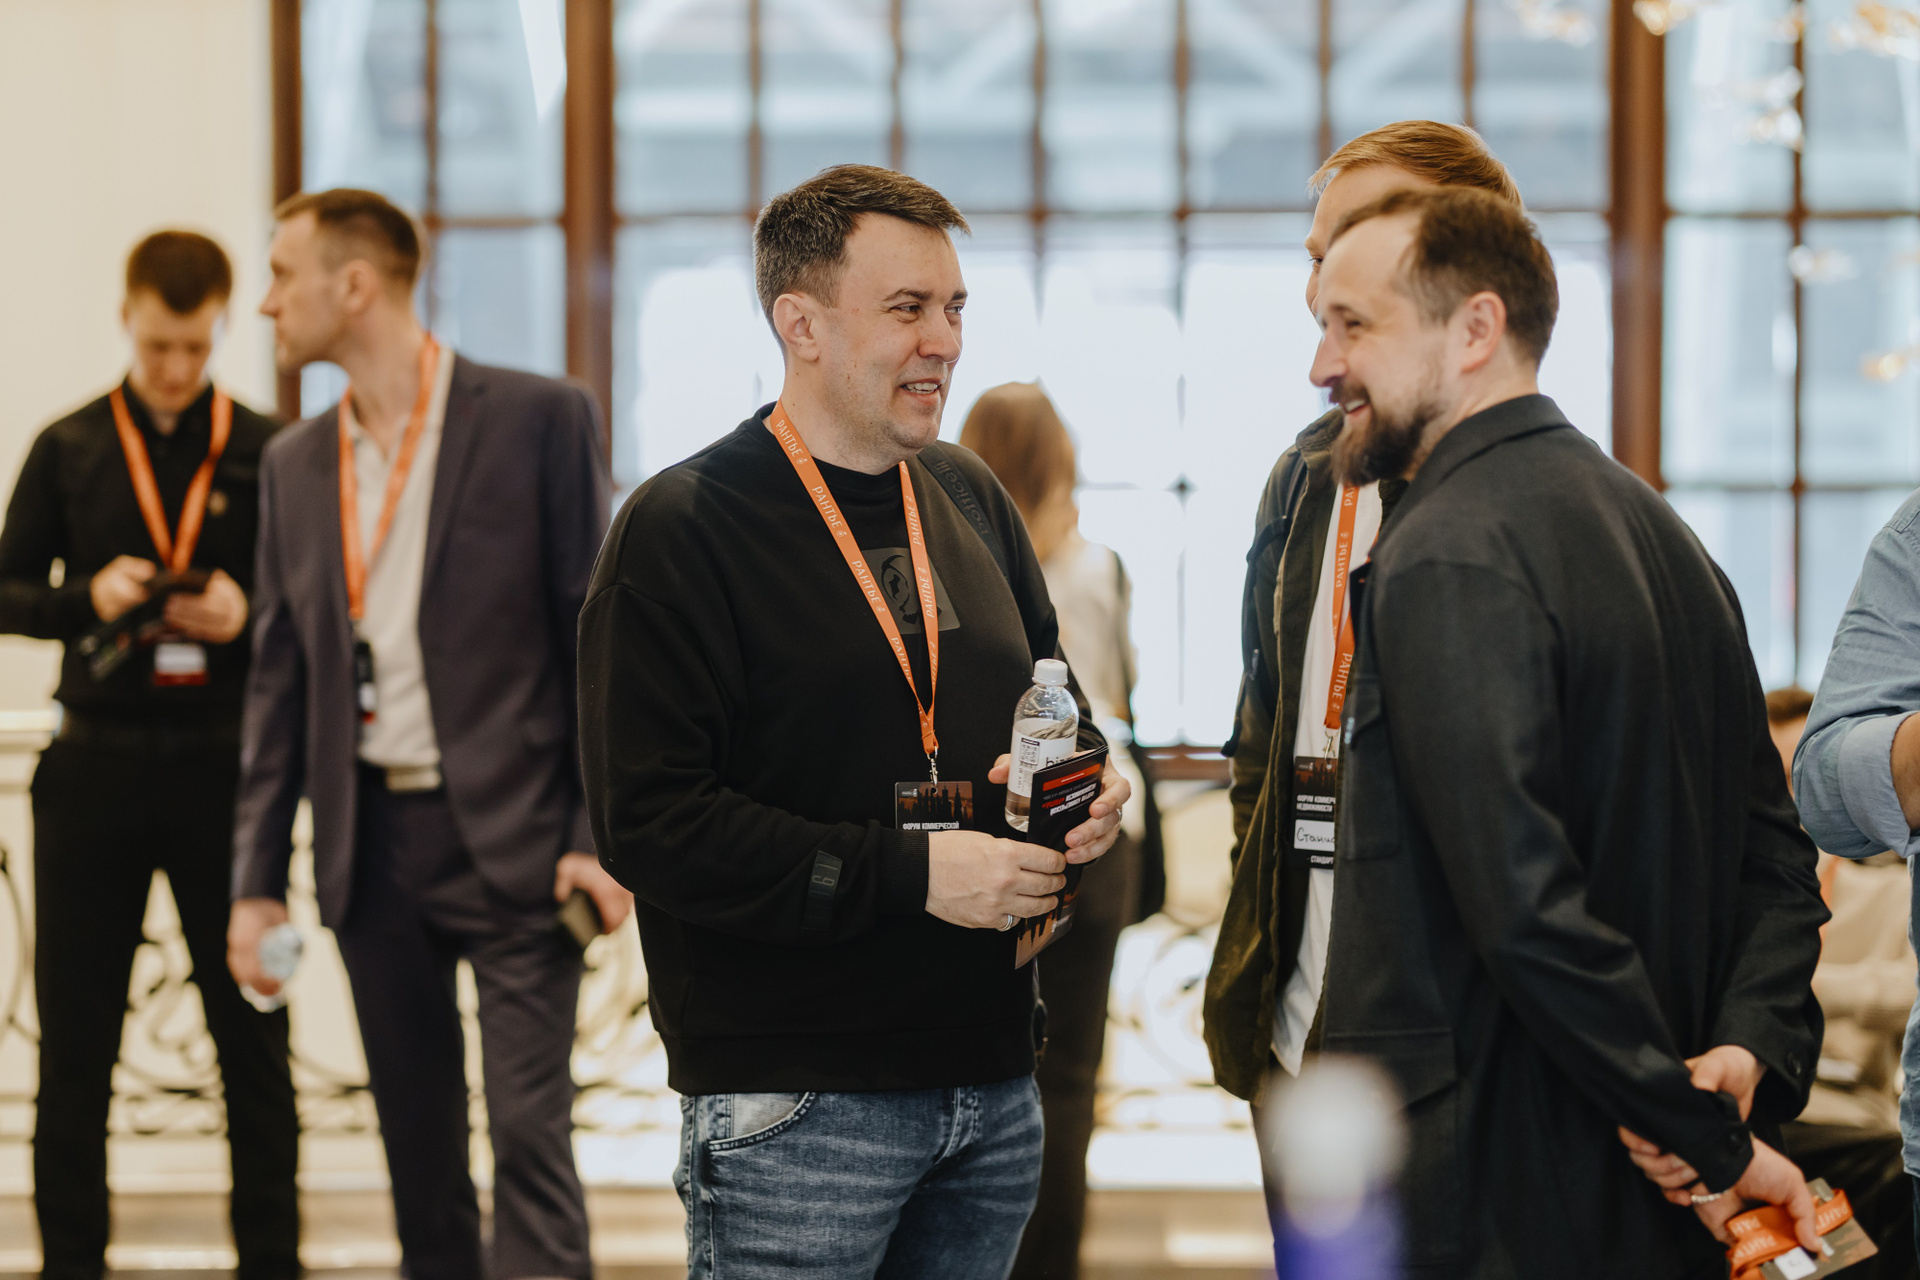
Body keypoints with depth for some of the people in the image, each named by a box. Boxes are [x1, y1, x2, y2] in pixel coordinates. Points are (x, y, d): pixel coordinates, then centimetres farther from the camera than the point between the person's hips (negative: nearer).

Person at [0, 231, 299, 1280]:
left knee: (253, 1036, 5)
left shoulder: (267, 451, 2)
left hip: (224, 765, -1)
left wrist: (251, 615, -15)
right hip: (95, 764, 1)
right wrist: (88, 598, -12)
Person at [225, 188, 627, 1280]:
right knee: (419, 1149, 10)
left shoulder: (539, 419, -4)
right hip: (372, 849, 5)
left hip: (510, 840, -5)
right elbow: (280, 678, 14)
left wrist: (600, 834, -11)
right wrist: (259, 877, 9)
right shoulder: (297, 463, 11)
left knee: (529, 1133, -9)